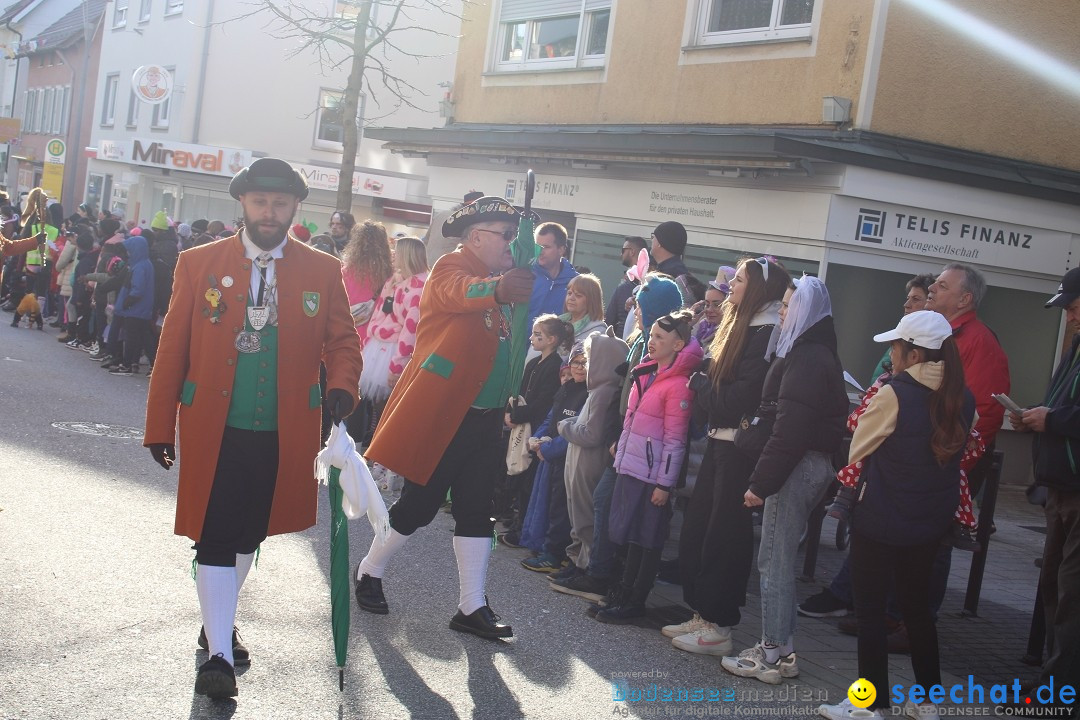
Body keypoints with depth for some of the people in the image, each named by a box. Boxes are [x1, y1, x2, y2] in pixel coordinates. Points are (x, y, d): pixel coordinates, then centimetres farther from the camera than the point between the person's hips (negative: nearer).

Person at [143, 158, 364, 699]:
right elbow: (173, 348, 2)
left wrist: (342, 385, -16)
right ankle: (219, 654, 3)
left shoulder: (322, 271, 3)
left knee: (249, 533, 17)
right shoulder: (199, 263, 1)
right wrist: (160, 426, 1)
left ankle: (220, 622, 38)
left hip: (283, 433, 2)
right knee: (215, 537, -3)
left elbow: (342, 340, 7)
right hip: (213, 429, -2)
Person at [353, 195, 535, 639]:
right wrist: (497, 287, -54)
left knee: (477, 510, 7)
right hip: (441, 413, -8)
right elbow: (459, 292, -35)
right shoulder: (450, 268, -10)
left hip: (484, 416, 8)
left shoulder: (497, 278, 14)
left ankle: (472, 607, 13)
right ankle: (370, 571, 25)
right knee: (419, 504, 1)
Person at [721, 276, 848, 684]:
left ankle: (773, 656, 3)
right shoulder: (818, 355, 15)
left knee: (774, 560, -4)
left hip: (797, 467, -10)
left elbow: (789, 430, -22)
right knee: (779, 558, 14)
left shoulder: (806, 359, -17)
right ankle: (778, 648, 20)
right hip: (813, 463, 10)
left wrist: (760, 482, -19)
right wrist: (765, 479, 15)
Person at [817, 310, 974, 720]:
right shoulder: (962, 400, -1)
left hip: (881, 521, -6)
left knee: (870, 609, 6)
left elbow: (857, 451, -7)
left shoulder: (893, 395, -19)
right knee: (917, 606, 19)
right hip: (932, 524, 6)